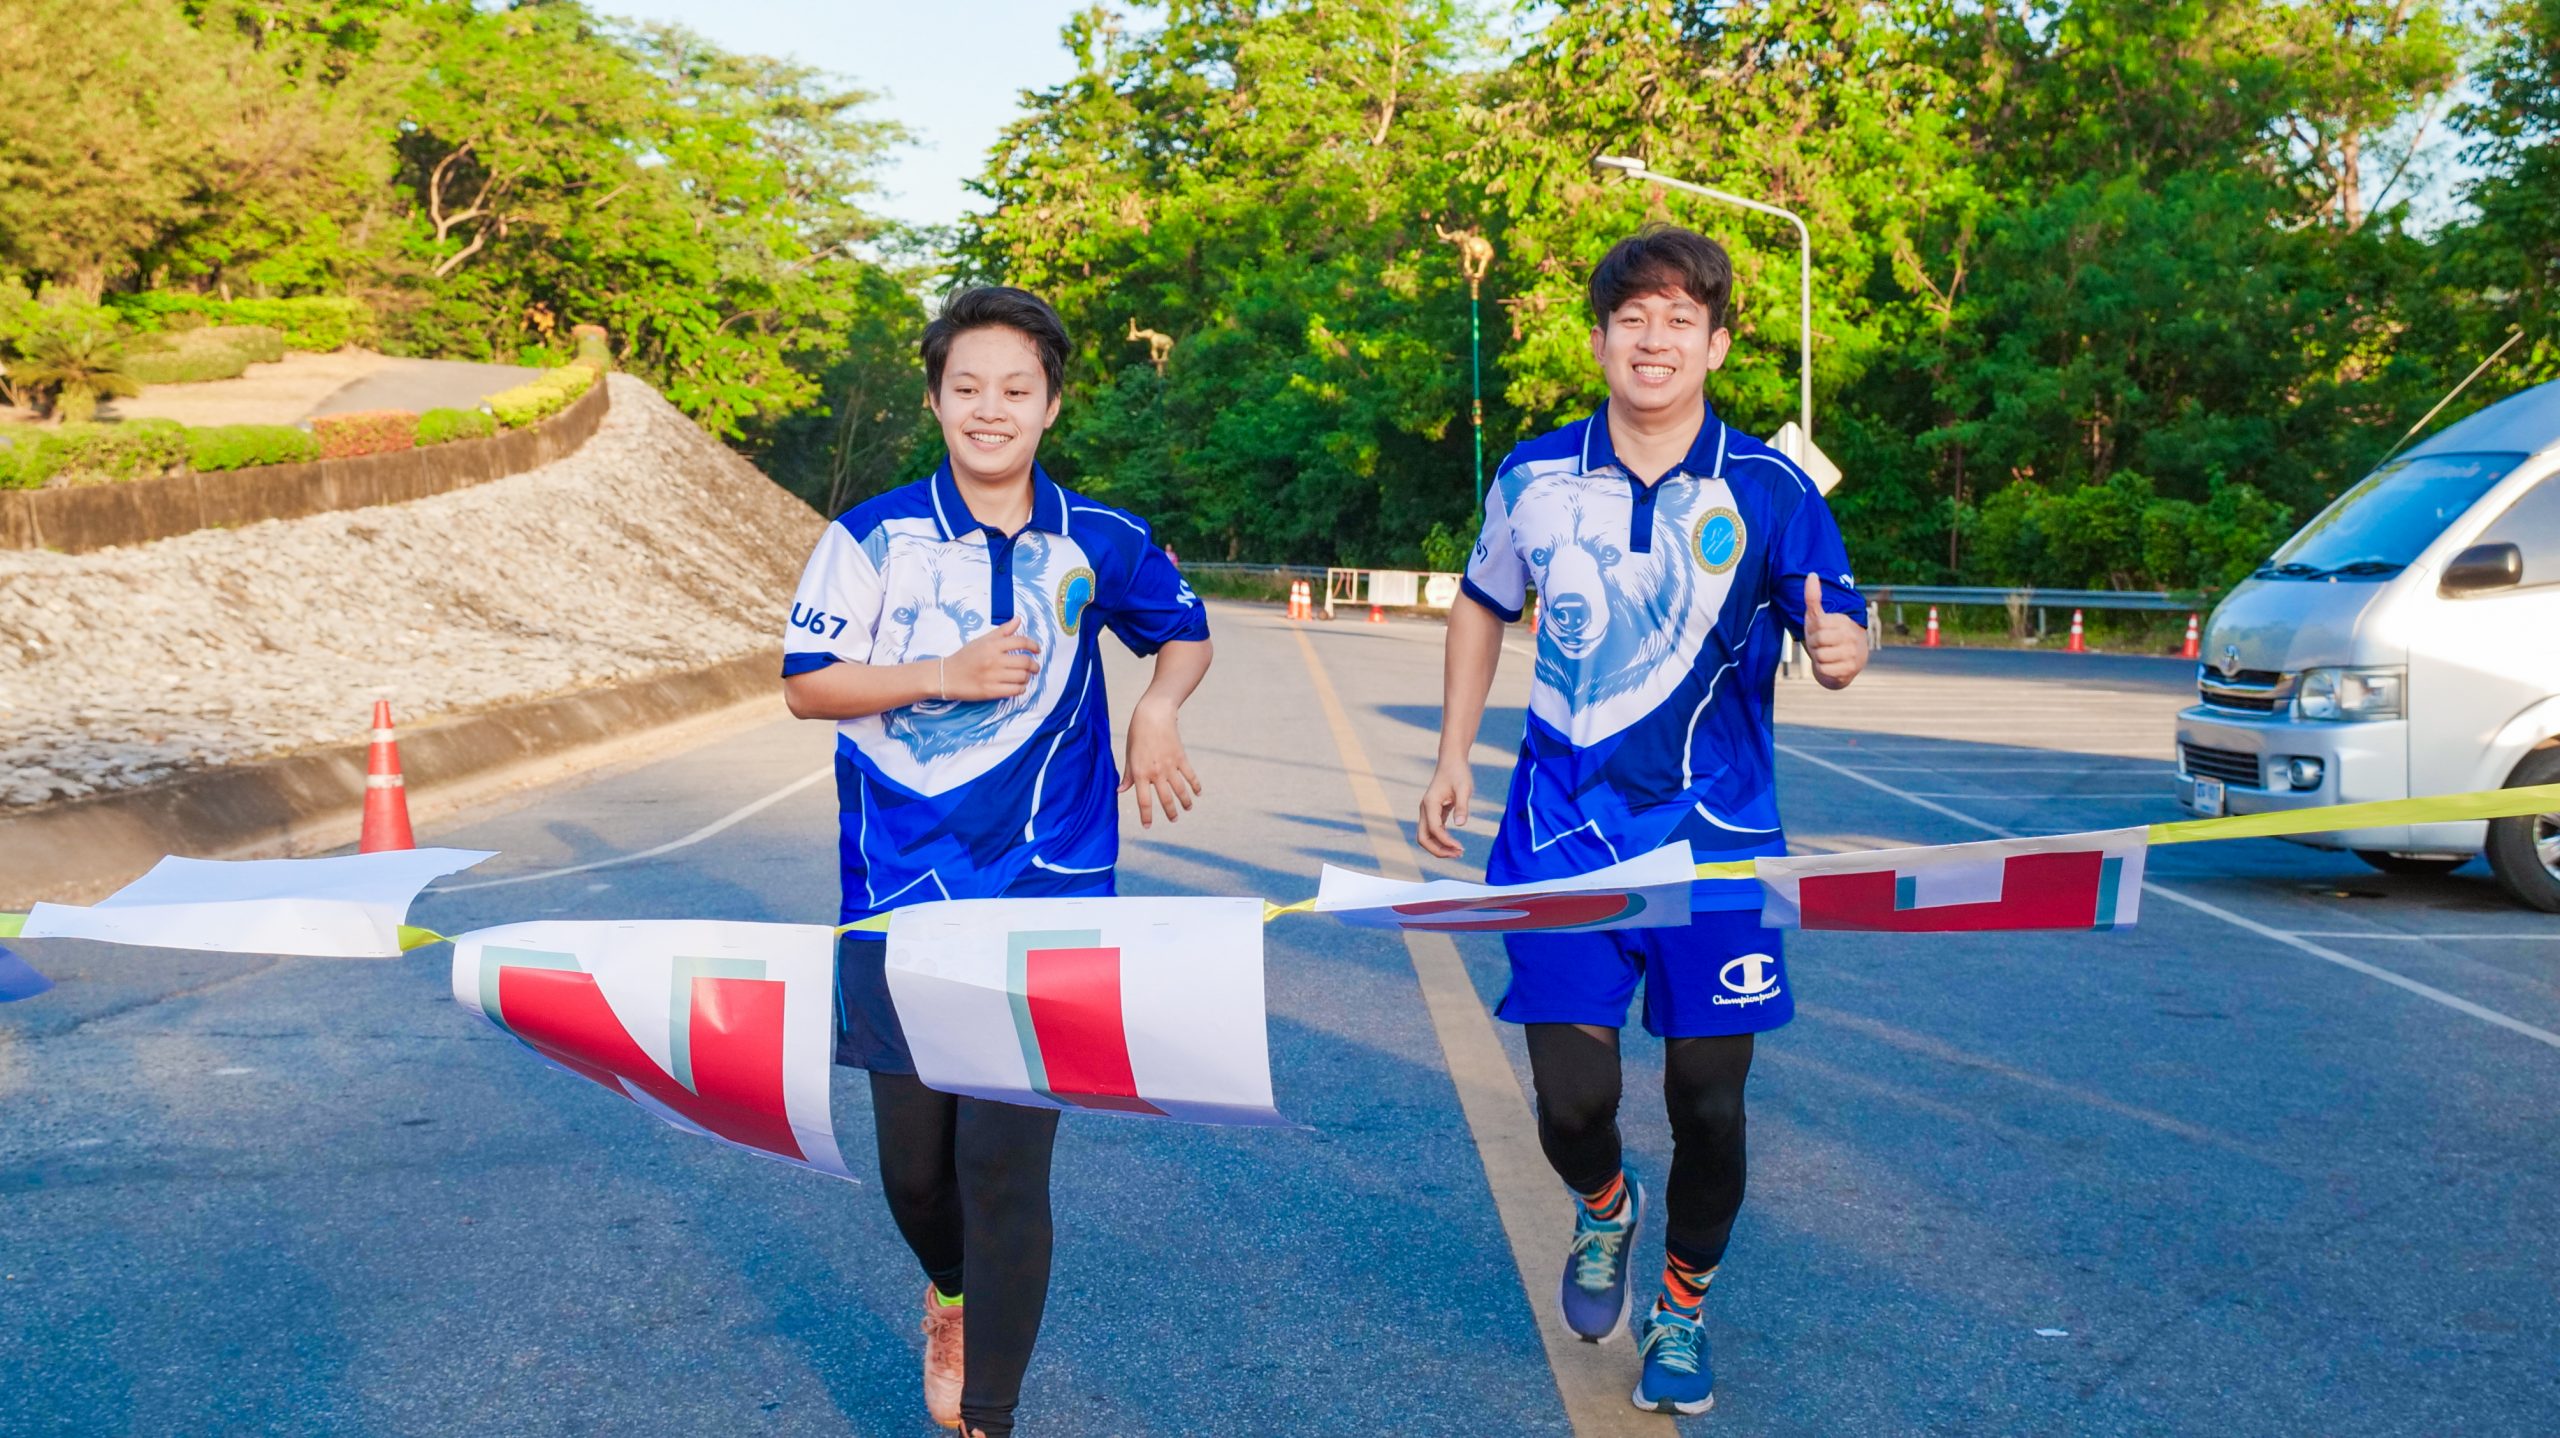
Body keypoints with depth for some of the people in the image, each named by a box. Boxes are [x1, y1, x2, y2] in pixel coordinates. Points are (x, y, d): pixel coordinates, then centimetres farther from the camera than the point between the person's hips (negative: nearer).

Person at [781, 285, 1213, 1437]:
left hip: (1047, 892, 0)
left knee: (1006, 1159, -8)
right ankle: (952, 1295, 45)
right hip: (903, 894, 1)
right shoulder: (873, 537, -1)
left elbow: (1184, 631, 19)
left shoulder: (1101, 542, 3)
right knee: (912, 1158, 10)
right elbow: (806, 682, -1)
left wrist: (1156, 712, -1)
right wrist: (944, 673, -14)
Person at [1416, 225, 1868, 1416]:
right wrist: (1453, 759, 11)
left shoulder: (1769, 489, -6)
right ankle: (1603, 1210, 34)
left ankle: (1681, 1309, 31)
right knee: (1570, 1094, -5)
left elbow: (1835, 629, -10)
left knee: (1708, 1098, 3)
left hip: (1715, 832, -1)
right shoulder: (1534, 478, 0)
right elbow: (1482, 606, 15)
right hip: (1565, 829, 1)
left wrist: (1838, 645, -35)